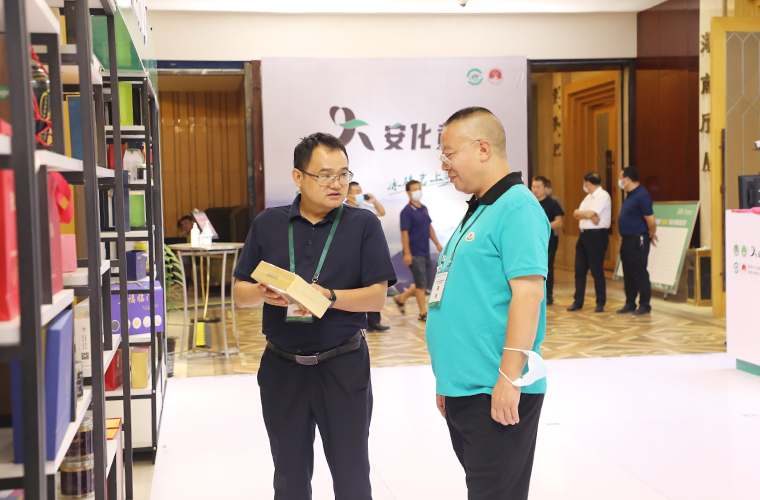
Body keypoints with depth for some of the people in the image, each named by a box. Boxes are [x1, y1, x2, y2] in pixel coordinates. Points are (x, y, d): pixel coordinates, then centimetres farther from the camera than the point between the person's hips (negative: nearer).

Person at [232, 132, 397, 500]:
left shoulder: (363, 225, -2)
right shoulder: (268, 224, 5)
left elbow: (377, 296, -7)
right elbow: (240, 294, 7)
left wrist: (329, 297, -22)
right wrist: (264, 293, -15)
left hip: (343, 366, -2)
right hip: (281, 366, 3)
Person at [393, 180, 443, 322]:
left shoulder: (424, 209, 13)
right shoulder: (407, 211, -11)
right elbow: (404, 233, -15)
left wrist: (437, 244, 18)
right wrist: (407, 253, -19)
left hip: (425, 252, 8)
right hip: (415, 253, -8)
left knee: (427, 283, 12)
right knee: (421, 283, -3)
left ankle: (401, 298, 26)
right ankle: (423, 313, 6)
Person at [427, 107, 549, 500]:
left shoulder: (517, 209, -12)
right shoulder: (477, 212, 17)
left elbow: (527, 294, -21)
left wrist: (509, 377, -23)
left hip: (496, 394, -9)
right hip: (463, 390, 9)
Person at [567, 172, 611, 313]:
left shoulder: (603, 196, -10)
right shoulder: (588, 197, 18)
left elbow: (589, 213, -20)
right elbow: (577, 215, 5)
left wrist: (579, 213, 0)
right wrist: (591, 216, -13)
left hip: (597, 235, -9)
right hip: (584, 234, 9)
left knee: (597, 270, -3)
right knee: (580, 269, 8)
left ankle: (601, 303, 7)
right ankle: (578, 302, 15)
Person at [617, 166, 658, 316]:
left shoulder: (642, 195, -17)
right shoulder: (631, 195, 14)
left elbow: (651, 220, -18)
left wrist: (652, 234, -2)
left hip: (638, 240, -10)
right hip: (627, 239, 10)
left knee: (639, 274, -4)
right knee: (628, 274, 13)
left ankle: (645, 305, 4)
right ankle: (630, 304, 21)